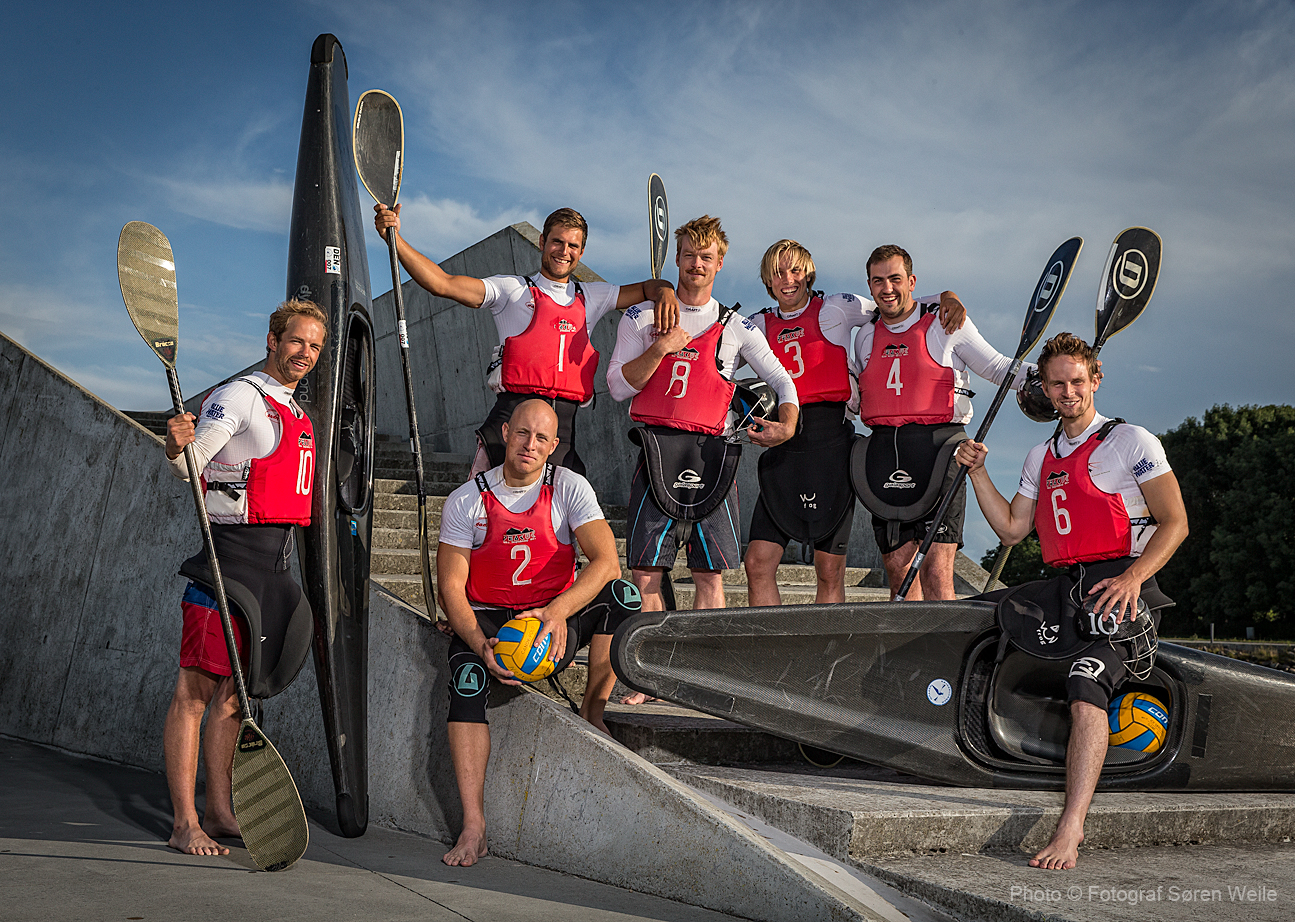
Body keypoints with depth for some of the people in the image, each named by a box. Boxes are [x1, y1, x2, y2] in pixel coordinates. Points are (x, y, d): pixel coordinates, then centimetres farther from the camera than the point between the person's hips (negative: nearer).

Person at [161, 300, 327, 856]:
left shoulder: (298, 415, 20)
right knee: (196, 689, -7)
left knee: (233, 691, 12)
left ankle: (219, 812, 18)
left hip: (276, 563, 9)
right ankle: (184, 825, -5)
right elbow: (188, 467, -17)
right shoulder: (241, 396, -6)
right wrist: (178, 446, -38)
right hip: (231, 554, -8)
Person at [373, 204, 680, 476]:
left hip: (565, 427, 3)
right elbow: (442, 284, 0)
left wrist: (664, 292, 4)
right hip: (512, 415, -3)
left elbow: (647, 287, 30)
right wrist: (395, 238, -10)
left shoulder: (590, 298, 22)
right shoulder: (513, 289, 10)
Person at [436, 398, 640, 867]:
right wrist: (481, 645, -24)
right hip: (487, 621, -1)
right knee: (466, 681, -32)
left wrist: (558, 611, -32)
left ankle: (592, 713, -8)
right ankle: (473, 827, -31)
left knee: (622, 595, -26)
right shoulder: (466, 500, -4)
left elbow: (606, 560, -16)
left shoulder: (570, 488, -4)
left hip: (555, 621, 1)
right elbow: (451, 587, -6)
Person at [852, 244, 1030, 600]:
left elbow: (996, 366, 8)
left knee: (936, 574, -13)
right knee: (898, 570, 5)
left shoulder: (946, 325, 5)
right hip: (884, 454, 5)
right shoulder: (866, 338, 19)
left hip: (937, 448, -4)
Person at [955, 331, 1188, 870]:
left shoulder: (1130, 441, 0)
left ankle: (1070, 829, -35)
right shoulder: (1042, 456, 20)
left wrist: (1132, 578, -21)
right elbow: (1012, 529, 19)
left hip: (1121, 586, -7)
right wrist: (977, 472, 8)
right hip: (1065, 586, 7)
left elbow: (1175, 522, -5)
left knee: (1086, 689, -28)